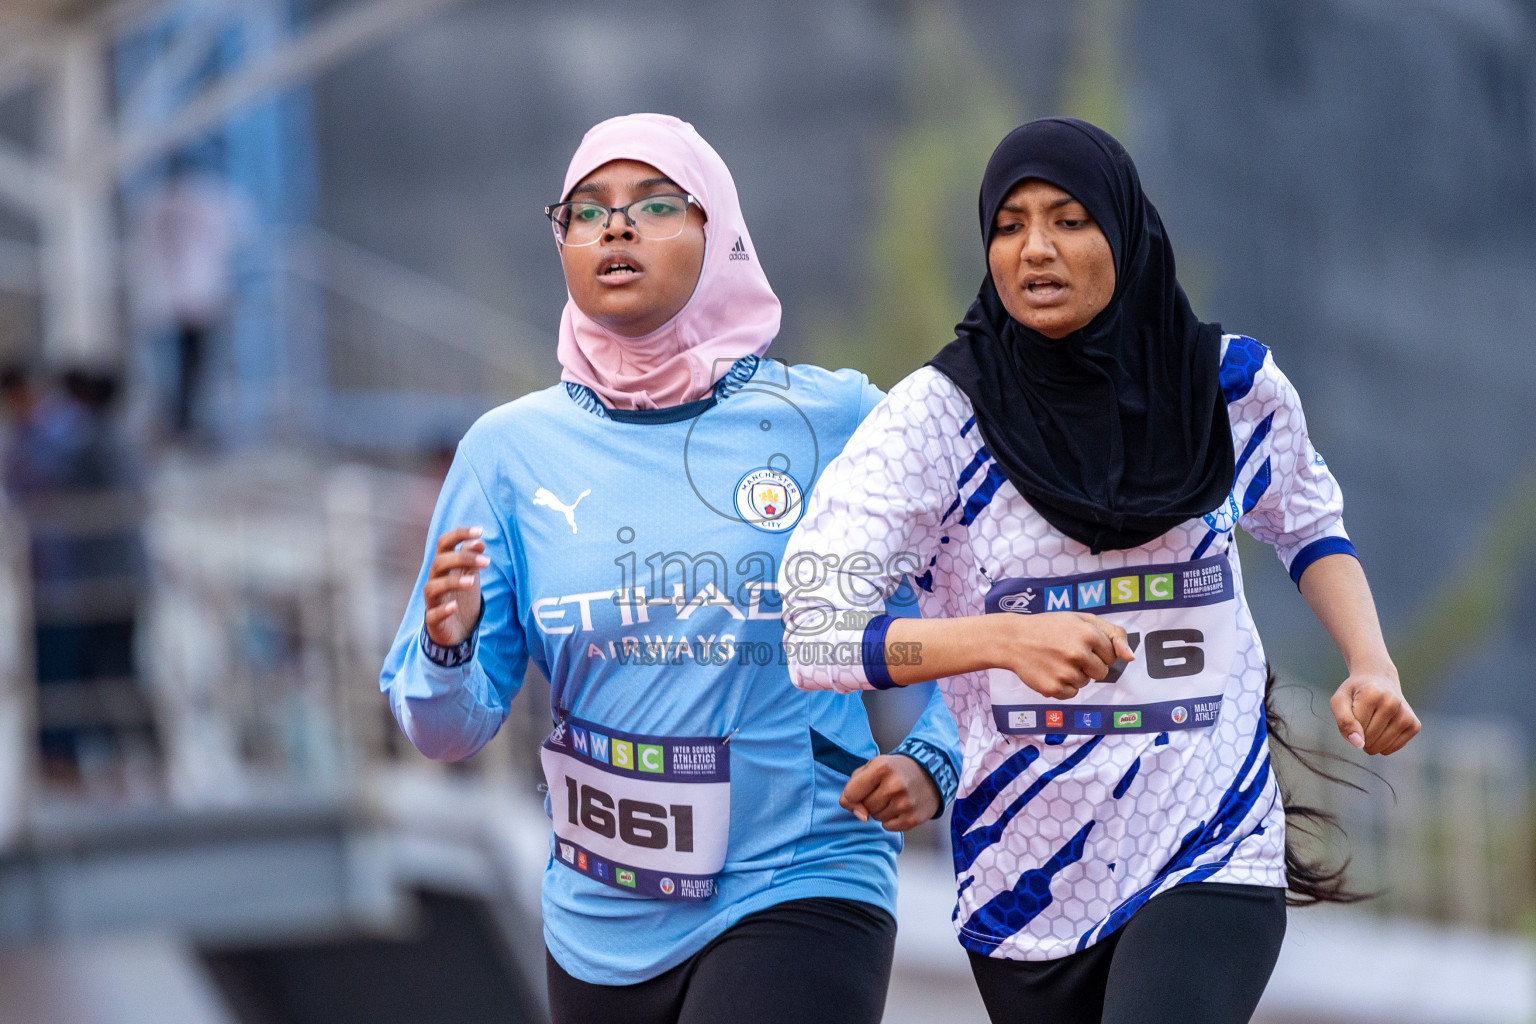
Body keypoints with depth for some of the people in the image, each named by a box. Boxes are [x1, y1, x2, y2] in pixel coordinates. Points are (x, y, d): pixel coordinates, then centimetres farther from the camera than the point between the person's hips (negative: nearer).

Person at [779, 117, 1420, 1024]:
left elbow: (1307, 522, 22)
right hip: (1023, 879, 1)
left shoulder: (1233, 388, 0)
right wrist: (1005, 638, -32)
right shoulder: (936, 415, -8)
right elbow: (812, 627, -18)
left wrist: (1372, 665, 4)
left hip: (1212, 865, -1)